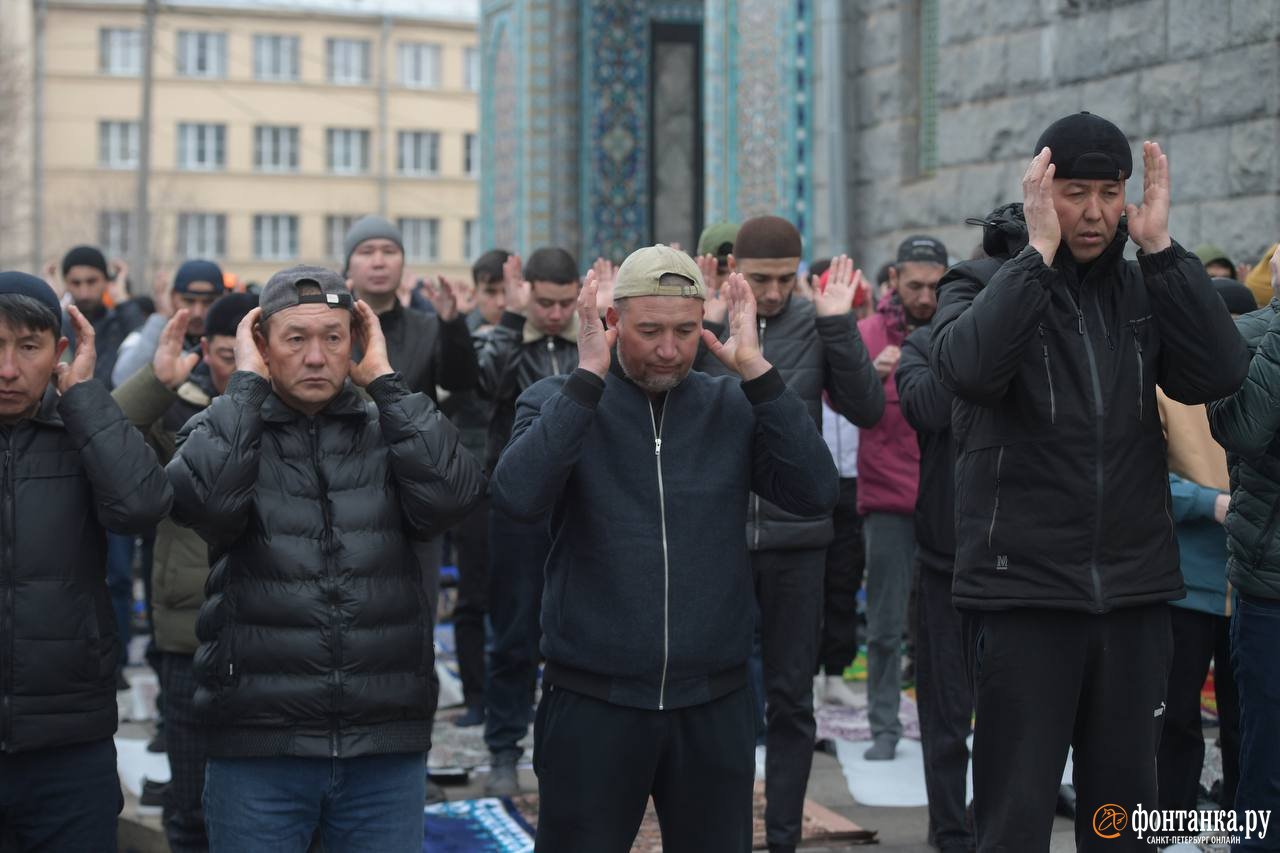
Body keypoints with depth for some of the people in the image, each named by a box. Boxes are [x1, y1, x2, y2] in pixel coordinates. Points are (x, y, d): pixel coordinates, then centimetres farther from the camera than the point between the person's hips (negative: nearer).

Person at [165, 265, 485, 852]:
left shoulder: (389, 430, 8)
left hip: (387, 748, 2)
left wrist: (384, 380, -6)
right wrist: (247, 382, -8)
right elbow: (206, 499, -18)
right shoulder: (221, 430, 4)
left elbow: (449, 494, -12)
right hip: (258, 747, -1)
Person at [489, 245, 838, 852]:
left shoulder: (733, 407, 5)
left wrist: (757, 370, -13)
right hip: (592, 703, -2)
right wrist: (587, 375, -19)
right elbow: (518, 496, -19)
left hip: (713, 707, 2)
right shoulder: (559, 402, 0)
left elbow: (815, 494, -9)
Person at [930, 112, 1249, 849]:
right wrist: (1039, 250, -19)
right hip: (1023, 593, -4)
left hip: (1135, 594, 4)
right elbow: (970, 367, -23)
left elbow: (1221, 374, -7)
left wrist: (1162, 247, -11)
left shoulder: (1144, 286, 9)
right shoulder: (984, 282, -2)